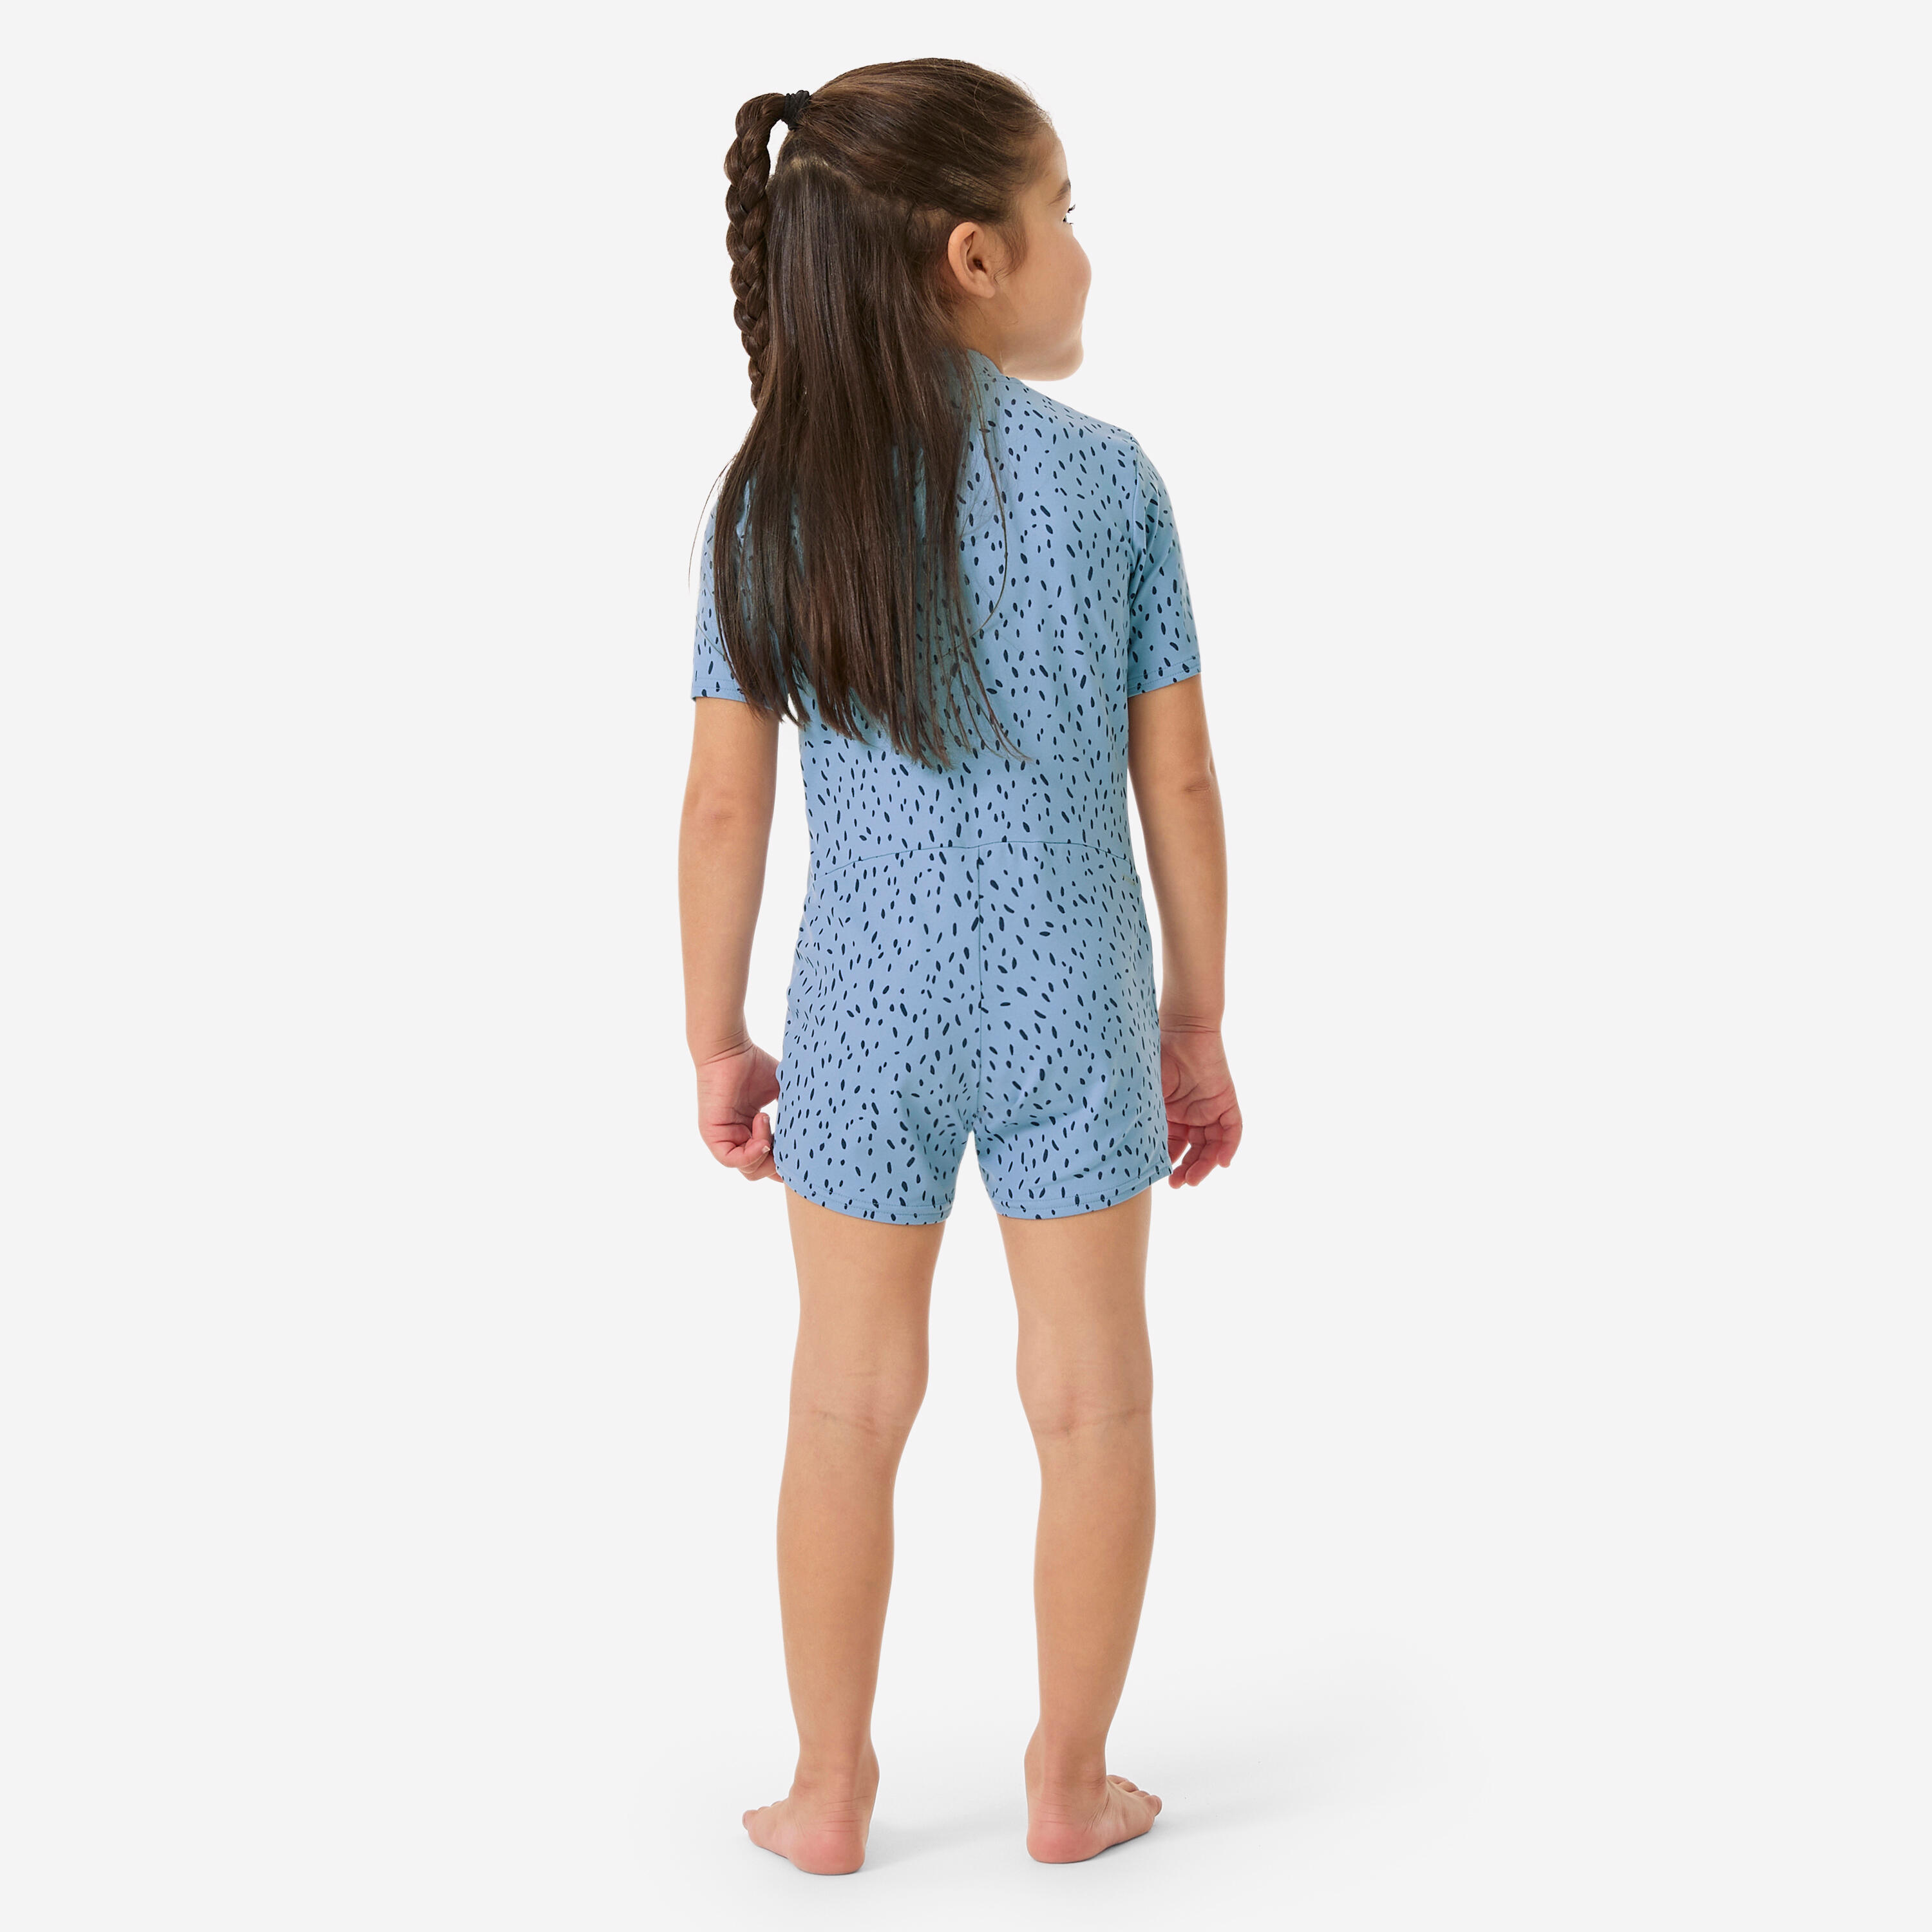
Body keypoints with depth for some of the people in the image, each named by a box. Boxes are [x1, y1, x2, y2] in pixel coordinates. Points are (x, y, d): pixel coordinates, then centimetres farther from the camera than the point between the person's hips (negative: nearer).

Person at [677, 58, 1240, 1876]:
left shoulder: (772, 497, -6)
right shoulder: (1108, 476, -8)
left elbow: (724, 806, -4)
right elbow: (1180, 784, -5)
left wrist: (717, 1042, 8)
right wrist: (1197, 1024, 7)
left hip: (866, 1014, 1)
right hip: (1072, 1008, -1)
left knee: (851, 1409, 14)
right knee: (1092, 1405, 13)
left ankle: (831, 1795, 26)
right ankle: (1070, 1785, 25)